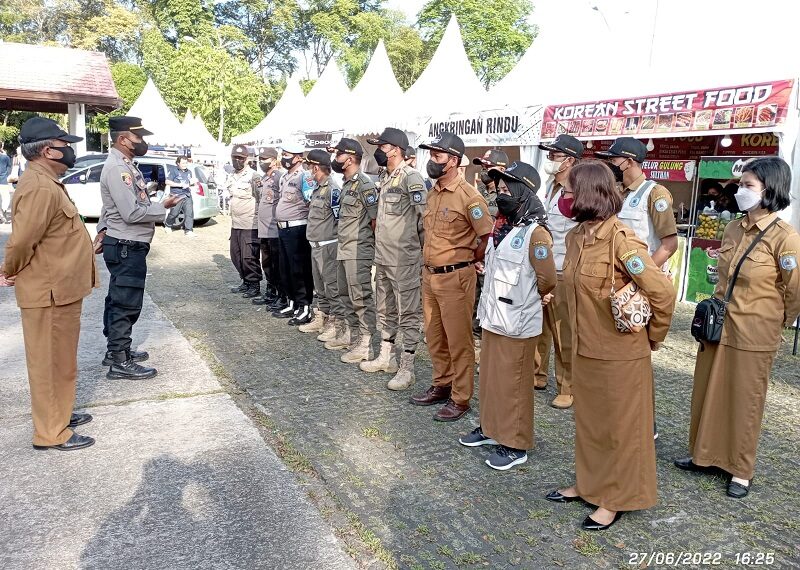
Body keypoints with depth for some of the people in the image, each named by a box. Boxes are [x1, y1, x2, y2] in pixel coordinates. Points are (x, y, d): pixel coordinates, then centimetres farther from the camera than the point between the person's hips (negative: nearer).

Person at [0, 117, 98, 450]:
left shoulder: (46, 182, 12)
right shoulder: (39, 188, -22)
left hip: (60, 289, 10)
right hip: (48, 293, -10)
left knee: (60, 358, 21)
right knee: (50, 361, 1)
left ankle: (59, 413, 36)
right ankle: (51, 433, 13)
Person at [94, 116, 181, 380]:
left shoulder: (124, 165, 13)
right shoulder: (117, 168, -20)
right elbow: (132, 213, -26)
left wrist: (102, 231, 24)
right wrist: (163, 207, -14)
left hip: (126, 246, 10)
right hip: (126, 248, -10)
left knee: (118, 301, 18)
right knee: (126, 304, -4)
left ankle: (116, 349, 31)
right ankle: (120, 363, 3)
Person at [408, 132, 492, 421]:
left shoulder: (468, 196, -15)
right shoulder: (433, 193, 10)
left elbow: (488, 236, -14)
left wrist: (469, 259, -2)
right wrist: (429, 267, 16)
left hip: (455, 277, -8)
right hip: (429, 275, 8)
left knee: (458, 341, 2)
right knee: (434, 337, 17)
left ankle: (460, 399, 13)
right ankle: (442, 385, 33)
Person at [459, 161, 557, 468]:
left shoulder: (535, 233, -17)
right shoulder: (501, 226, 9)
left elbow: (547, 279, -15)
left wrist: (525, 300, 1)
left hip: (516, 322, -8)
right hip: (492, 315, 8)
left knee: (513, 383, 3)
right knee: (491, 376, 19)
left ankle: (515, 444, 16)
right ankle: (492, 427, 35)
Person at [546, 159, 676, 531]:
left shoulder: (622, 240, -22)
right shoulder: (576, 237, 2)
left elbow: (663, 293, -19)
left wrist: (653, 336, -6)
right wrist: (582, 333, 15)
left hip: (620, 353, -7)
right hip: (585, 348, 8)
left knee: (620, 426, 10)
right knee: (588, 420, 20)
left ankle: (616, 499, 27)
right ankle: (589, 483, 39)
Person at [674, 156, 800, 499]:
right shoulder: (733, 230, 3)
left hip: (753, 336, -6)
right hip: (717, 326, 6)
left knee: (745, 401, 8)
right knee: (708, 393, 16)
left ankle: (741, 469, 25)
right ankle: (706, 454, 34)